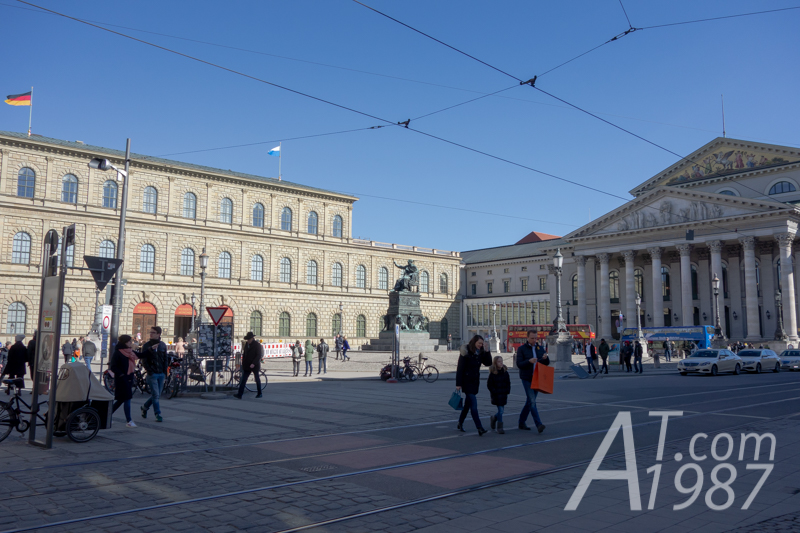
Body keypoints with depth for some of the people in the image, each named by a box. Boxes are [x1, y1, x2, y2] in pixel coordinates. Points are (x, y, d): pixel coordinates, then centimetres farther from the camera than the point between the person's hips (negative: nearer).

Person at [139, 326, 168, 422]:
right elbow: (144, 360, -2)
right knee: (155, 395, -7)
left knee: (156, 395, 9)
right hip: (152, 374, -4)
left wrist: (165, 372, 5)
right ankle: (158, 415, 0)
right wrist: (149, 371, -11)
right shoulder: (146, 345, 0)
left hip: (161, 374, 4)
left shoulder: (163, 345, 9)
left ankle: (145, 407, 32)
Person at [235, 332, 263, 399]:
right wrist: (243, 363, 11)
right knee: (243, 380, -4)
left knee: (257, 379, 8)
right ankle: (240, 394, -7)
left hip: (255, 366, -5)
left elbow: (259, 355, -16)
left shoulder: (257, 345, -10)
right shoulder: (246, 344, 9)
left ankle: (260, 393, 21)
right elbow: (244, 354, 17)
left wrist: (253, 363, -24)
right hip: (247, 366, 5)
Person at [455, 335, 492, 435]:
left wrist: (487, 352, -8)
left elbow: (488, 363, 4)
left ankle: (460, 423, 30)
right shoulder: (466, 352, -13)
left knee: (468, 403, 14)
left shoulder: (480, 353, 8)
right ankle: (479, 428, -16)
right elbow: (460, 368, -14)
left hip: (475, 381, 7)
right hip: (467, 381, -7)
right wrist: (458, 384, -17)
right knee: (473, 403, -13)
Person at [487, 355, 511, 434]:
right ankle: (499, 428, 1)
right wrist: (495, 392, -13)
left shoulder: (505, 372, 4)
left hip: (504, 395, 5)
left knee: (502, 410, 9)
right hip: (496, 395, -5)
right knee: (500, 410, -8)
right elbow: (489, 385, -7)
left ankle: (494, 418, 39)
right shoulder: (492, 374, -9)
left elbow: (508, 383, 13)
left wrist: (507, 391, 2)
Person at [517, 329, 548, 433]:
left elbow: (547, 363, 6)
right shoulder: (521, 349, -3)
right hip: (526, 379, -5)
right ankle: (539, 424, -18)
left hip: (537, 379, 5)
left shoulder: (540, 348, 10)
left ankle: (522, 422, 23)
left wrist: (546, 358, -17)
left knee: (530, 402, 11)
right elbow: (519, 364, -10)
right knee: (532, 401, -13)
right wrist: (529, 361, -27)